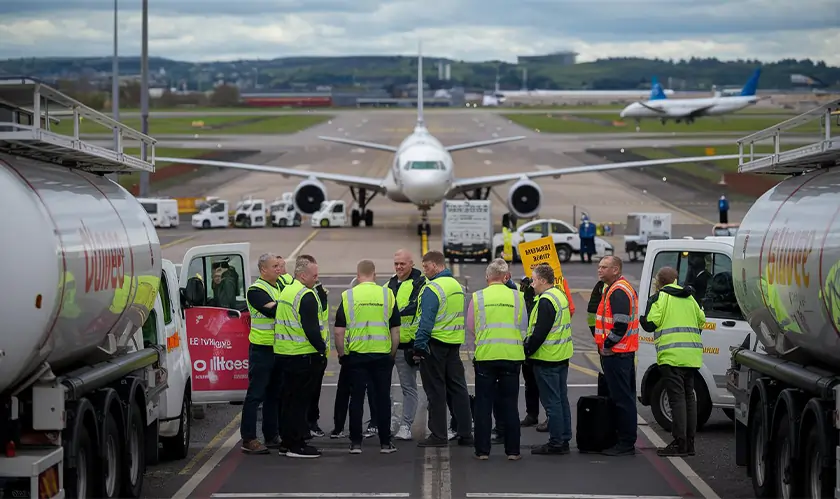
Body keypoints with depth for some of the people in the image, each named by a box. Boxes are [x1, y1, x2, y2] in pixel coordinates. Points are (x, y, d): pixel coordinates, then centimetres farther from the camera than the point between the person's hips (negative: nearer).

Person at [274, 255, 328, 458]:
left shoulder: (286, 292, 15)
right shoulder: (306, 296, -16)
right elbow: (311, 329, -21)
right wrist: (323, 348, -12)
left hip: (283, 354, 9)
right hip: (303, 356, -9)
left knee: (288, 399, 14)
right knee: (300, 401, -5)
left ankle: (286, 442, 18)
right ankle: (296, 444, -3)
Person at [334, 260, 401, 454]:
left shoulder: (348, 296, -3)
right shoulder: (387, 295, -1)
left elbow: (339, 331, -3)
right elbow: (396, 330, 2)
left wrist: (341, 355, 8)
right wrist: (392, 354, 12)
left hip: (356, 355, 0)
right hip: (382, 355, 0)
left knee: (357, 398, 6)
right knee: (382, 398, 7)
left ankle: (356, 443, 7)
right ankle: (385, 443, 9)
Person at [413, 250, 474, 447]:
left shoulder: (433, 288, -15)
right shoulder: (457, 285, 13)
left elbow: (426, 320, -20)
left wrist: (419, 346, -16)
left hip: (435, 344, -8)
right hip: (455, 343, 8)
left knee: (435, 390, -2)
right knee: (458, 388, 11)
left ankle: (438, 435, 0)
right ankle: (465, 433, 12)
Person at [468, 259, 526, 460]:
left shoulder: (478, 297, -4)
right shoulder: (517, 296, -1)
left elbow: (470, 326, 6)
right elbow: (524, 327, 8)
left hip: (485, 355, -1)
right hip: (512, 355, 1)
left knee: (483, 404, 7)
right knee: (510, 404, 8)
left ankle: (482, 450, 7)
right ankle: (512, 450, 8)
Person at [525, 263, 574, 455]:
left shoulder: (546, 301, -18)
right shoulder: (559, 295, 13)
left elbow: (540, 332, -22)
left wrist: (527, 350, -11)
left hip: (547, 359, -10)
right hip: (562, 357, 10)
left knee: (551, 402, -5)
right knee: (561, 399, 14)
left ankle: (556, 443, -3)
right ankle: (564, 439, 19)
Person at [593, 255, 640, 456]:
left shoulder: (618, 291, -16)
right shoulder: (617, 289, 19)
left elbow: (621, 324, -24)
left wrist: (607, 344, -17)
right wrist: (606, 344, 19)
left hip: (616, 353, -11)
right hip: (622, 352, 11)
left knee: (622, 398, -9)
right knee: (625, 397, 13)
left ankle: (626, 443, -8)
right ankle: (626, 441, 19)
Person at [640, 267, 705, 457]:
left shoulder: (659, 297, -3)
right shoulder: (689, 298, 17)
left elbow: (650, 323, -11)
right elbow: (701, 320, 18)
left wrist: (641, 319, 10)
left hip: (672, 354, -7)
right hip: (692, 356, 7)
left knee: (677, 398, -8)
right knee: (689, 397, 12)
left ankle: (679, 443, -11)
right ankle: (689, 443, 15)